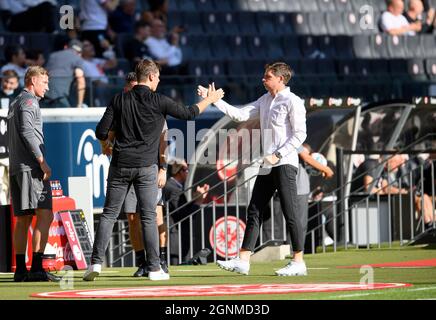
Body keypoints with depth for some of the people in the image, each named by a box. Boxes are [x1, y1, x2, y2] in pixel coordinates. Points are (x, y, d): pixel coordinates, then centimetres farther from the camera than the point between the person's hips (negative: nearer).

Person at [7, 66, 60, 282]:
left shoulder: (14, 104, 24)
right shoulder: (29, 102, -5)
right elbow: (27, 132, -17)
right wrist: (42, 162, -18)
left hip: (15, 167, 10)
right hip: (30, 167, -10)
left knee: (23, 219, 10)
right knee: (44, 214, -15)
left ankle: (20, 270, 9)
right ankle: (36, 268, -24)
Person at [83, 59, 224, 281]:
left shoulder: (120, 100, 2)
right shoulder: (159, 102, -3)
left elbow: (101, 132, -1)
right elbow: (188, 114, 9)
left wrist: (105, 142, 23)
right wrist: (210, 99, 26)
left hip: (120, 165, 2)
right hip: (146, 167, -2)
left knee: (109, 214, 5)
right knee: (148, 217, 3)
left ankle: (96, 262, -4)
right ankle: (154, 268, 2)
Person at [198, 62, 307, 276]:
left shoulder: (292, 102, -7)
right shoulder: (265, 100, 17)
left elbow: (300, 135, -12)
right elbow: (240, 115, 15)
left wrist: (278, 155, -17)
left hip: (284, 164, -9)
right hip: (267, 166, 9)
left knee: (290, 212, -8)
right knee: (254, 211, 6)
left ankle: (298, 262, -5)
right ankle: (243, 261, 6)